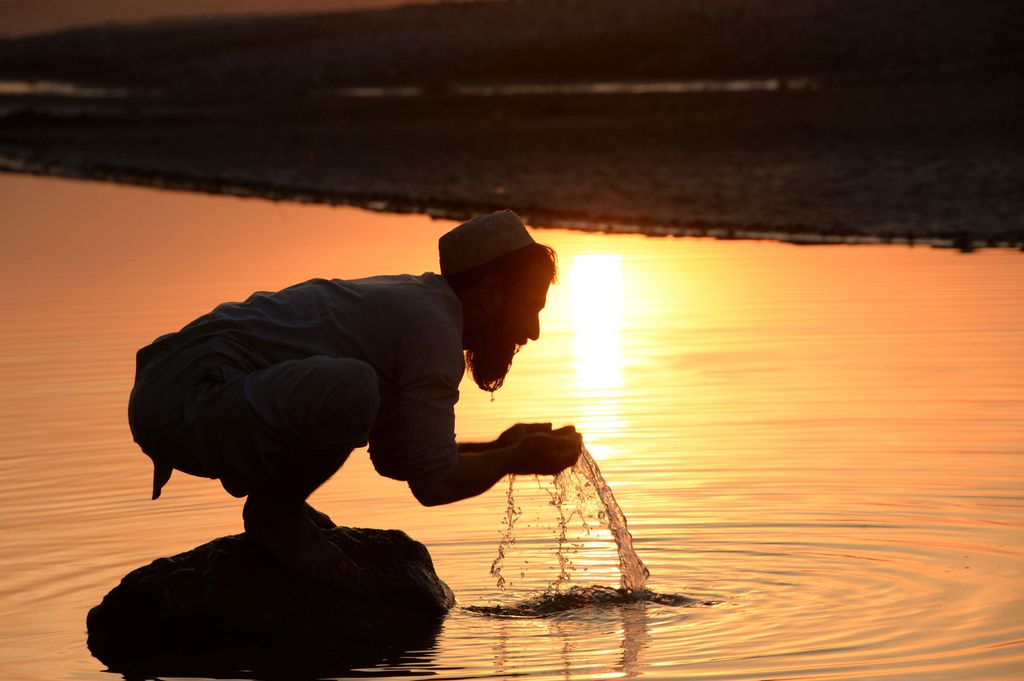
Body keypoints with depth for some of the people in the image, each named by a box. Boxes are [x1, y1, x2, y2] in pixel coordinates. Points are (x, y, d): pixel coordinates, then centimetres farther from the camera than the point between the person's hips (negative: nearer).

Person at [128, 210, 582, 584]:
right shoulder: (431, 327, -13)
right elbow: (434, 483, -13)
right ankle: (274, 510, -9)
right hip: (181, 405, -11)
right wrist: (516, 460, 3)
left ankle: (278, 504, 13)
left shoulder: (408, 300, 18)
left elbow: (394, 457, 27)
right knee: (352, 387, -34)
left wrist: (498, 449, 23)